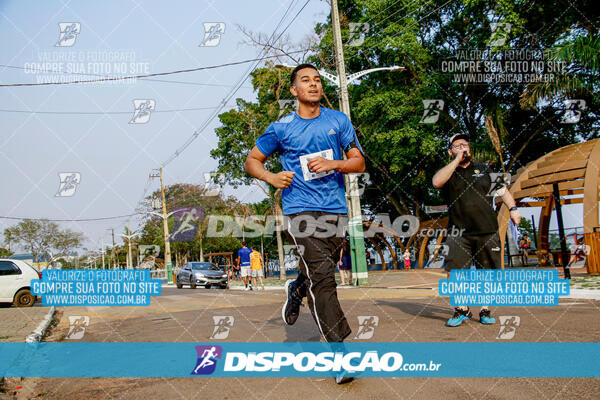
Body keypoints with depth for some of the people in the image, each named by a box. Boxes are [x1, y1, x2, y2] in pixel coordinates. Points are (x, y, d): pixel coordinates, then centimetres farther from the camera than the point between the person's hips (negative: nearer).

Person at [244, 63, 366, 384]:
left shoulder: (339, 121, 11)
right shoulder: (281, 128, 5)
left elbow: (359, 162, 9)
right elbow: (252, 161, 14)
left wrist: (332, 164, -11)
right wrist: (271, 177, -7)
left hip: (336, 210, 4)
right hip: (301, 210, -3)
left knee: (322, 273, 14)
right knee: (322, 278, -14)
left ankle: (295, 290, 48)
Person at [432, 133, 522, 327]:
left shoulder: (484, 170, 17)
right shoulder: (448, 172, 8)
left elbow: (502, 190, 20)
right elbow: (436, 182, -15)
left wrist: (513, 208, 3)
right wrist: (456, 161, -11)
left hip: (487, 231, 2)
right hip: (460, 233, -2)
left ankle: (485, 311, 16)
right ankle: (462, 310, 5)